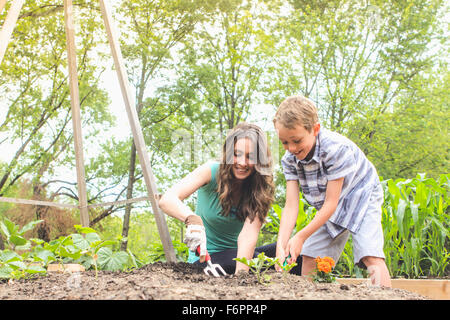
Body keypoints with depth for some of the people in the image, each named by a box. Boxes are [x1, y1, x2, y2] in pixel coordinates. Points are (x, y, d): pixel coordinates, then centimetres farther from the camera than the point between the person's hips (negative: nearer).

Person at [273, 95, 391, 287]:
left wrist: (301, 237, -30)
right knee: (309, 257, 3)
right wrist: (281, 245, -33)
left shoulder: (337, 148, -34)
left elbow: (331, 203, -30)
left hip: (360, 196, -6)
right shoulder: (289, 159, -17)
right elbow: (291, 206, -20)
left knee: (371, 256, -22)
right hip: (330, 210, 6)